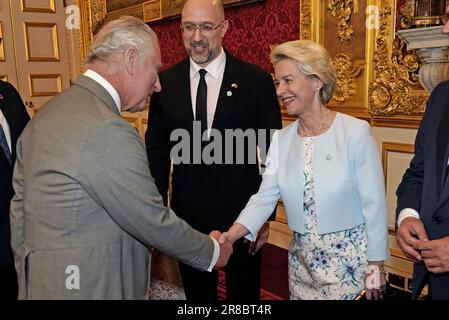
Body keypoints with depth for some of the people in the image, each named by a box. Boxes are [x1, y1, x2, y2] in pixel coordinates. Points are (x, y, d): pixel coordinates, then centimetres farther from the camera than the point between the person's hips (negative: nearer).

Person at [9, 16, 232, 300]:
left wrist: (28, 276, 19)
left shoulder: (46, 114, 3)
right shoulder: (109, 131, -25)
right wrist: (213, 251, -3)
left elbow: (21, 207, 9)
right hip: (92, 289, -8)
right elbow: (155, 224, -19)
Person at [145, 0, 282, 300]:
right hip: (186, 213, 2)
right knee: (196, 292, 21)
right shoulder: (166, 82, -2)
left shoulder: (256, 80, -8)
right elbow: (157, 149, 4)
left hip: (241, 212, -2)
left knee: (244, 293, 18)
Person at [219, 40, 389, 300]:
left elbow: (374, 204, -11)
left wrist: (376, 268, -7)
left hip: (351, 259, -4)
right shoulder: (281, 139, 0)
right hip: (302, 260, 4)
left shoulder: (355, 132, -14)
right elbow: (265, 197, -6)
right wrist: (231, 235, -21)